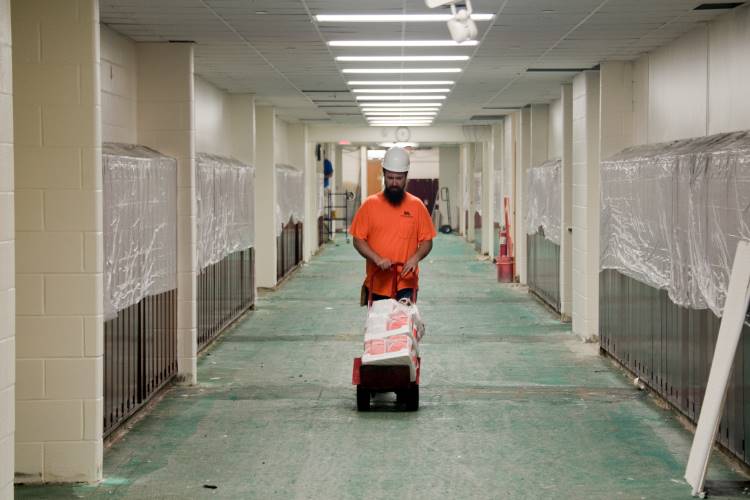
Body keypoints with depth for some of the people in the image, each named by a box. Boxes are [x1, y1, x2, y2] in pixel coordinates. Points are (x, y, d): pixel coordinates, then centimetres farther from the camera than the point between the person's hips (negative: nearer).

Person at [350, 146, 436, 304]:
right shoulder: (370, 204, 1)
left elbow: (427, 241, 5)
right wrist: (377, 259, -15)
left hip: (406, 283, 0)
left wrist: (415, 257, -15)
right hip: (378, 283, 1)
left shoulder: (417, 205, 2)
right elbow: (358, 240, 1)